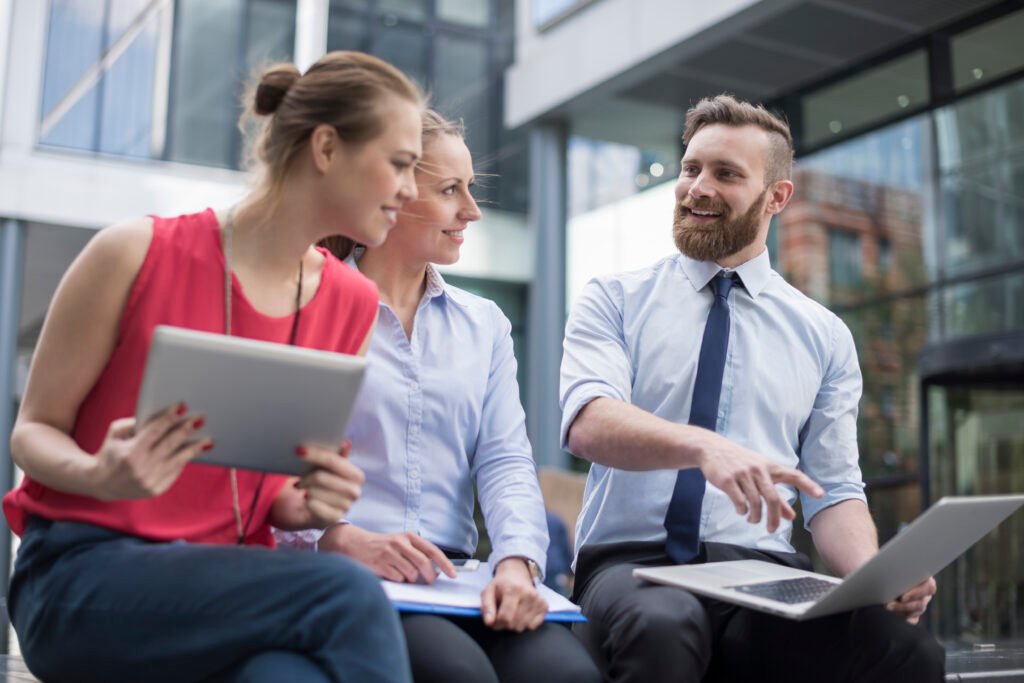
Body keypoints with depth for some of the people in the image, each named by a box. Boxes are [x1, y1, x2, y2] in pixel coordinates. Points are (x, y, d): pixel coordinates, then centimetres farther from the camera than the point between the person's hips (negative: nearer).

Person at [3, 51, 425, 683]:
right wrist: (100, 477, -22)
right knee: (347, 595, -29)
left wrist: (307, 507, -10)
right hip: (84, 569, -3)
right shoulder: (138, 253, -8)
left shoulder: (353, 303, 4)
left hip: (229, 581, 3)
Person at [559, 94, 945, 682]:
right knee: (661, 626, -38)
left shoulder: (825, 336, 13)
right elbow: (589, 423, -12)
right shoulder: (613, 301, 7)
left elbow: (835, 492, 10)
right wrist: (702, 445, -31)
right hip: (633, 565, -2)